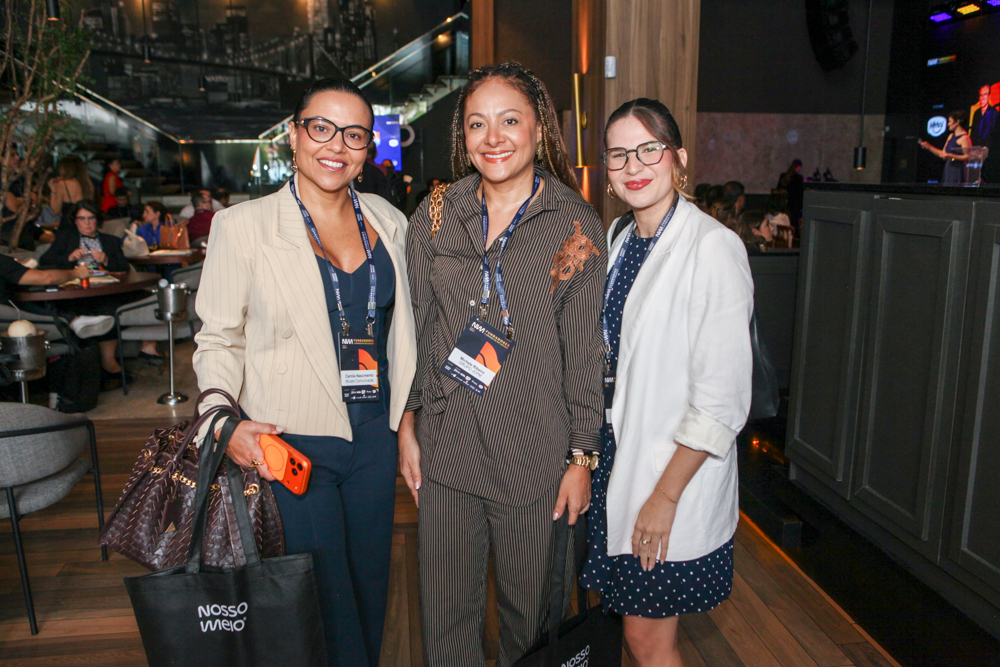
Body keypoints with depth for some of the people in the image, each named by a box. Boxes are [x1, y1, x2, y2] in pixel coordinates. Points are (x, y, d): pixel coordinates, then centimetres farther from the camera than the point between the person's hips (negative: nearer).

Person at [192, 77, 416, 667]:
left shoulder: (388, 221, 6)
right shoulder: (243, 225, -5)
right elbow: (219, 338, -2)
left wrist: (407, 422, 10)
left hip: (374, 435, 4)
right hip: (289, 440, -4)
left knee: (371, 591, 18)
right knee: (323, 603, 5)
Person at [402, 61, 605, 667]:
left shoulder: (577, 227, -5)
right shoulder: (434, 219, 3)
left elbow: (587, 351, -4)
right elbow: (414, 331, 8)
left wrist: (582, 458, -4)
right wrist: (408, 426, 7)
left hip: (534, 454, -2)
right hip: (445, 449, 3)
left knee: (529, 611, 14)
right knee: (446, 615, 13)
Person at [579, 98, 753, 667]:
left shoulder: (713, 247, -18)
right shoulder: (621, 240, 7)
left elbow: (721, 399, -20)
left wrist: (665, 496, -18)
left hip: (677, 472, -7)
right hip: (618, 458, 7)